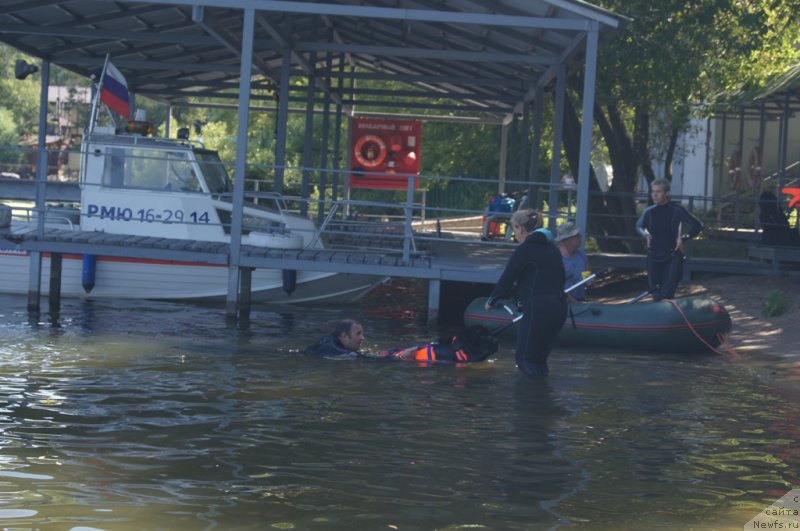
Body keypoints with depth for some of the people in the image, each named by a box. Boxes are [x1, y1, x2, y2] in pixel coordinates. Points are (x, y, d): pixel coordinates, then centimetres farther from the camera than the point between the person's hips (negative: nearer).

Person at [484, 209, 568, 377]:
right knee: (539, 358, 17)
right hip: (559, 308, 8)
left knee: (526, 359, 1)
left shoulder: (524, 250, -8)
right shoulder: (552, 247, 16)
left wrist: (491, 301, 8)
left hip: (538, 310, -8)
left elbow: (506, 279, -6)